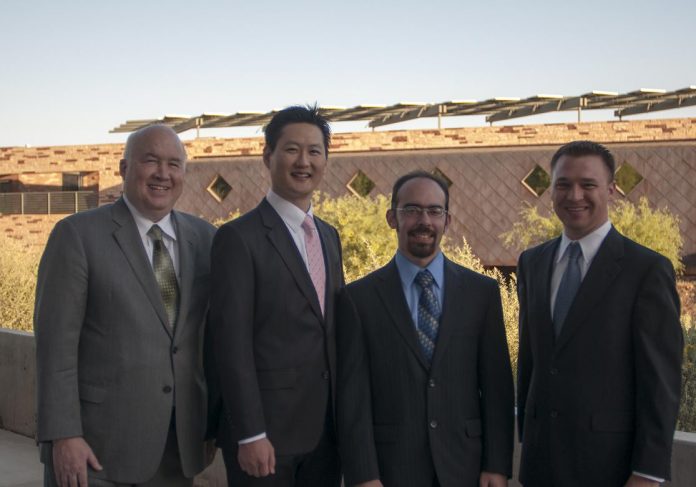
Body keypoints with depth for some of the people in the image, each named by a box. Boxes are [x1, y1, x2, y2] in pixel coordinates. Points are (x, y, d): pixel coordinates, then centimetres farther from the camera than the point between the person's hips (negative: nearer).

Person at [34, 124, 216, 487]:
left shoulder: (204, 238, 7)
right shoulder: (77, 235, -6)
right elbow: (56, 343, -10)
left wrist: (213, 422, 9)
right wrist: (63, 436, -15)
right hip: (96, 446, -4)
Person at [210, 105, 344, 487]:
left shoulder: (329, 237, 14)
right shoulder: (239, 238, -9)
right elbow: (232, 344, -14)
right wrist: (250, 434, -17)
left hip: (325, 434, 7)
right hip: (266, 433, -6)